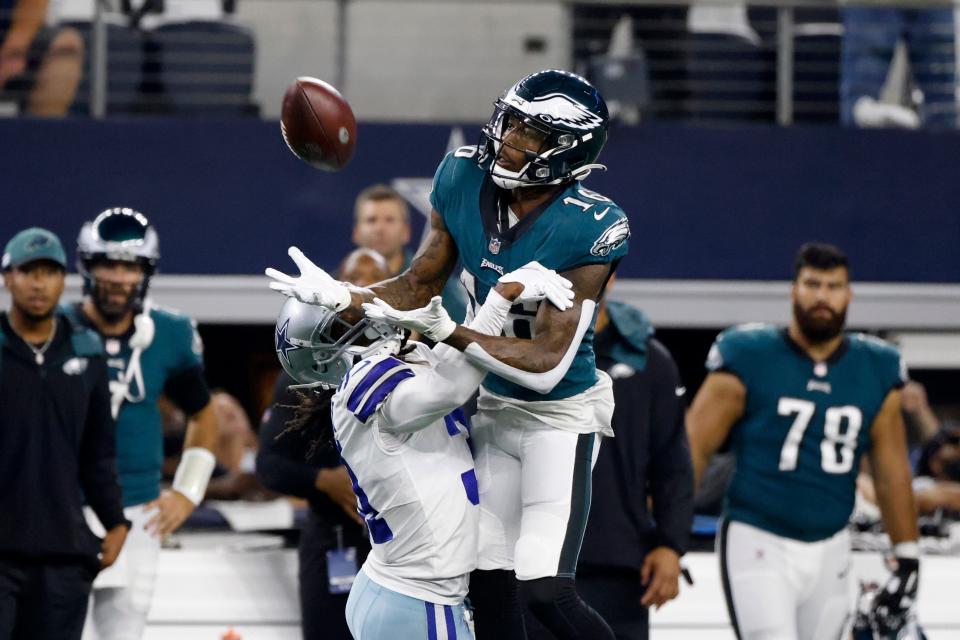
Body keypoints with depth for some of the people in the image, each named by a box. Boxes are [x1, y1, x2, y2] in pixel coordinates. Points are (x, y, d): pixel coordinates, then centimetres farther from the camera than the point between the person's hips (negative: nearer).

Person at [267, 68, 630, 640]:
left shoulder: (592, 228, -26)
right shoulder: (465, 179, -8)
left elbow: (545, 366, -26)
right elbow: (421, 286, 4)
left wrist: (449, 333, -29)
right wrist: (339, 297, -11)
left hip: (562, 411, -6)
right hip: (495, 405, 6)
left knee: (543, 590, -16)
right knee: (491, 583, 7)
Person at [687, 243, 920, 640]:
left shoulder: (876, 370, 5)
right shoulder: (748, 358, -7)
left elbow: (891, 473, 11)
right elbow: (694, 448, -6)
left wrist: (908, 559, 10)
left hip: (830, 550, 5)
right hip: (757, 544, -5)